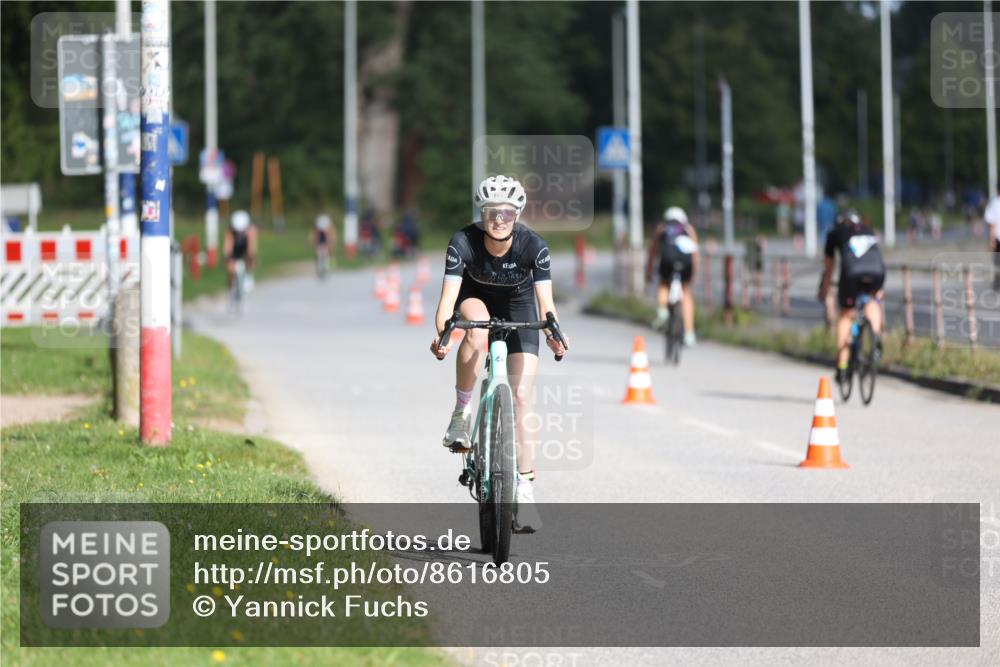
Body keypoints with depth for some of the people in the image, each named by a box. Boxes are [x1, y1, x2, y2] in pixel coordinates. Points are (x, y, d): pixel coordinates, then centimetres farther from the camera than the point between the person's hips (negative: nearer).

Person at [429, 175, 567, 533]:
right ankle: (461, 414, -21)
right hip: (476, 298, 0)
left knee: (521, 396, -9)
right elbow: (448, 297, -36)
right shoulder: (463, 242, -31)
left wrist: (553, 332, -51)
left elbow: (545, 301, -30)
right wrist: (442, 335, -55)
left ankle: (525, 489, -3)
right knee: (477, 329, -39)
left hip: (518, 306, 0)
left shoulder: (533, 246, -29)